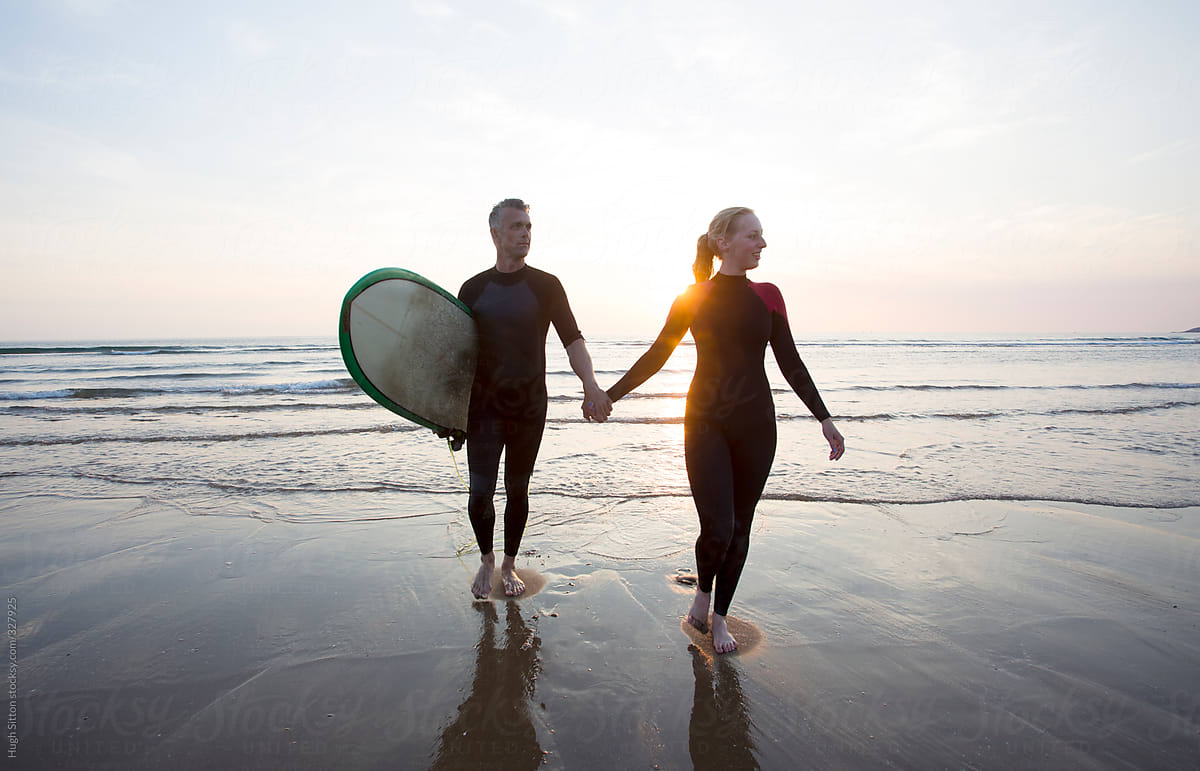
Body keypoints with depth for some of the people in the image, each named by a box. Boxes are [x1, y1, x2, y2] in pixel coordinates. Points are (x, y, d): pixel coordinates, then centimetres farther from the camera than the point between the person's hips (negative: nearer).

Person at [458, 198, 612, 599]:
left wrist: (590, 385, -27)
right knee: (480, 492, -3)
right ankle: (486, 560, 25)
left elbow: (572, 338, -10)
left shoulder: (545, 286, 0)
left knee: (517, 491, 9)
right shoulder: (473, 289, 4)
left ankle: (509, 566, 30)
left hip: (529, 407, 0)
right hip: (484, 406, 1)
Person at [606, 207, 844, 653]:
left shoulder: (767, 297, 6)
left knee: (740, 527, 8)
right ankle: (703, 591, 24)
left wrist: (824, 417, 7)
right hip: (706, 422, -3)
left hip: (755, 423, 3)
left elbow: (790, 363, 9)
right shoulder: (693, 298, -1)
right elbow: (657, 356, 4)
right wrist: (609, 395, 2)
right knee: (717, 529, -10)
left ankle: (720, 616, 28)